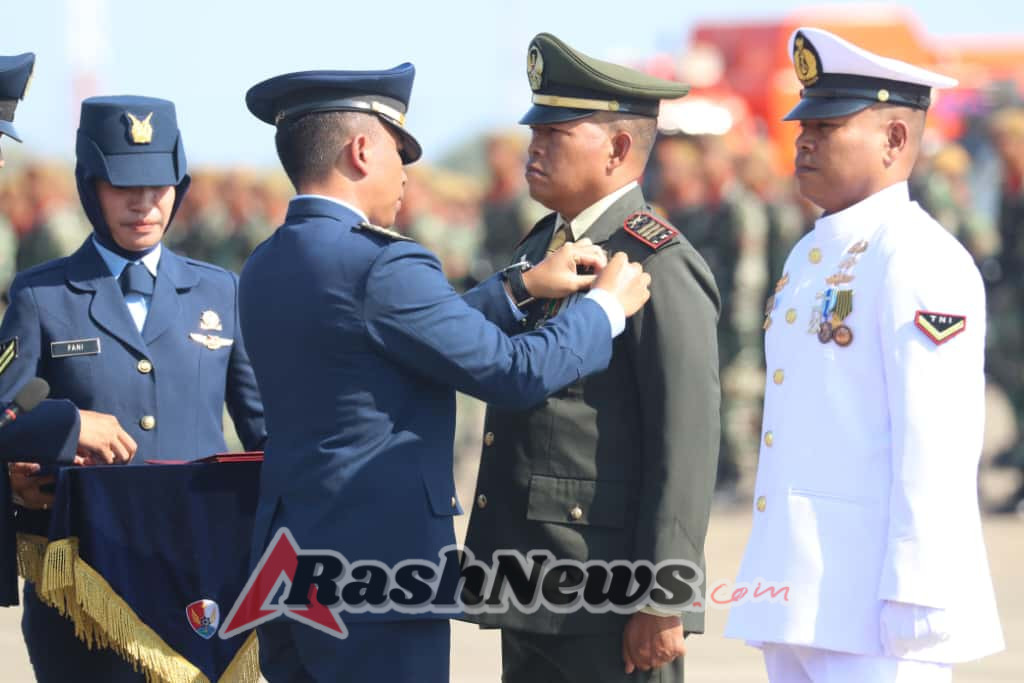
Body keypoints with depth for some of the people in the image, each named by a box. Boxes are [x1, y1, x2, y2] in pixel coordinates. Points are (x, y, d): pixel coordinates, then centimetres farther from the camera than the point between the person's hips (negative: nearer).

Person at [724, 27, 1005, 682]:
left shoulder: (920, 263, -12)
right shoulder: (814, 256, 17)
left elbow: (939, 443, -18)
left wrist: (914, 603, -22)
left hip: (876, 598, -9)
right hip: (802, 598, 10)